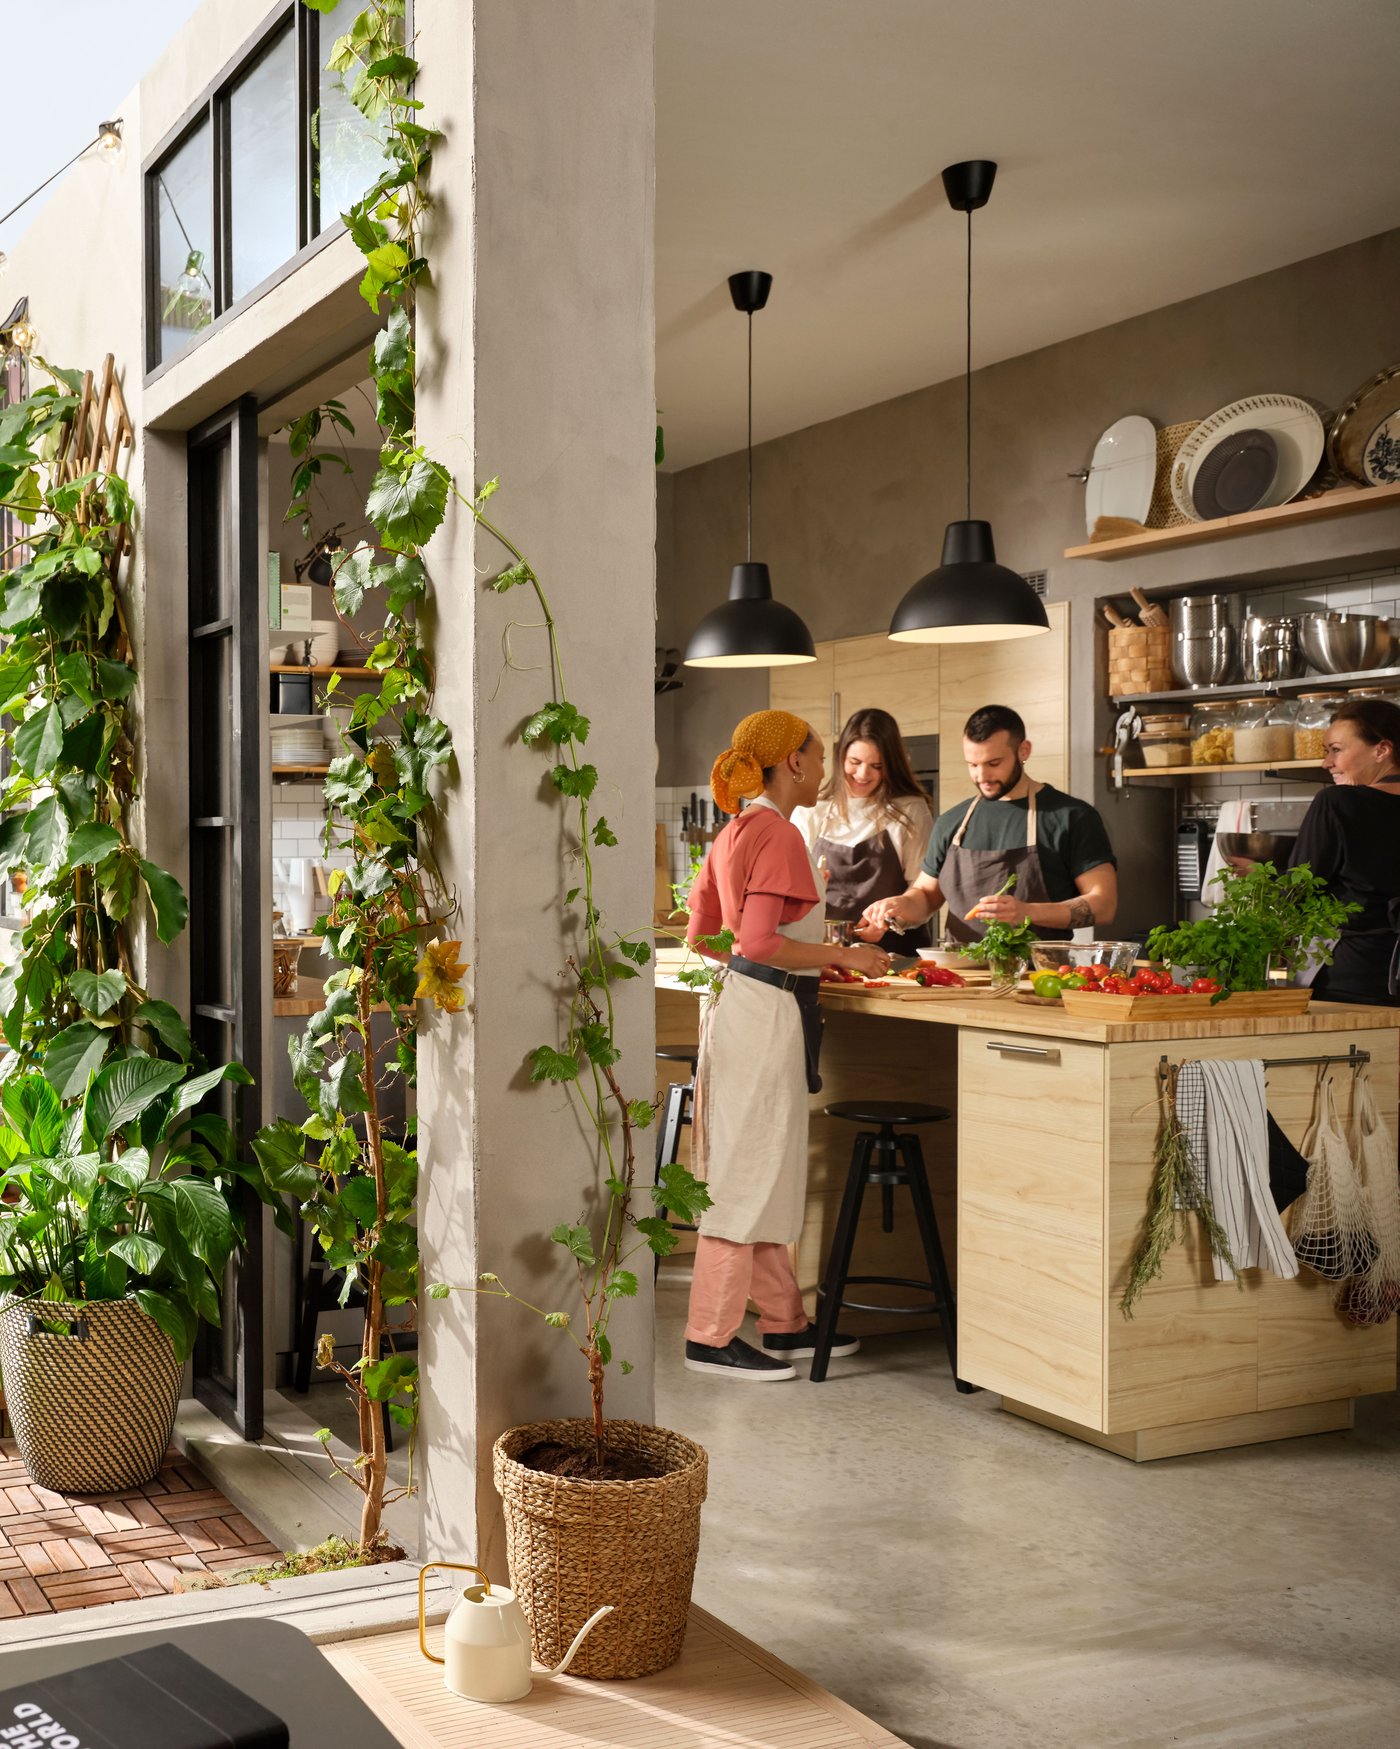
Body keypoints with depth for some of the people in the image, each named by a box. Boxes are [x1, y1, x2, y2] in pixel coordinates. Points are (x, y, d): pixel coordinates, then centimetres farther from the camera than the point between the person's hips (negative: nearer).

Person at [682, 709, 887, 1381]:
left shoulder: (734, 832, 14)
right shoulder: (777, 834, -14)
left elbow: (700, 934, 16)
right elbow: (760, 942, -22)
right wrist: (842, 955, -12)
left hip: (740, 1002, 10)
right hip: (765, 1012, -10)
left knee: (764, 1173, 14)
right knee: (749, 1172, -4)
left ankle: (784, 1323, 24)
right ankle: (711, 1337, 2)